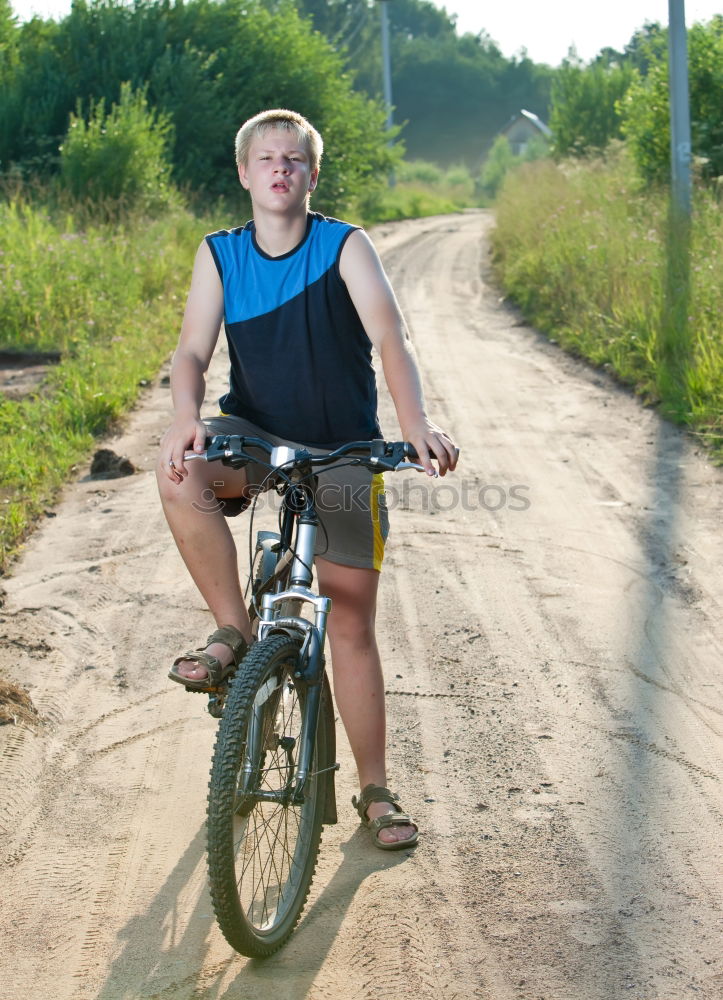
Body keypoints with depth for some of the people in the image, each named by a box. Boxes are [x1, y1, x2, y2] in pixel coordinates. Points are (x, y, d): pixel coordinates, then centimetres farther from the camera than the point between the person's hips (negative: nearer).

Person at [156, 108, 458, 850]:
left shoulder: (345, 247, -8)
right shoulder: (219, 255, -1)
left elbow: (389, 337, -21)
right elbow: (192, 350, -9)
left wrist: (416, 425, -39)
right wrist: (187, 419, -32)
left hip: (343, 454, -1)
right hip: (257, 440, 2)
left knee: (351, 624, 0)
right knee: (178, 468, -34)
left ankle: (375, 790, 14)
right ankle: (233, 630, -17)